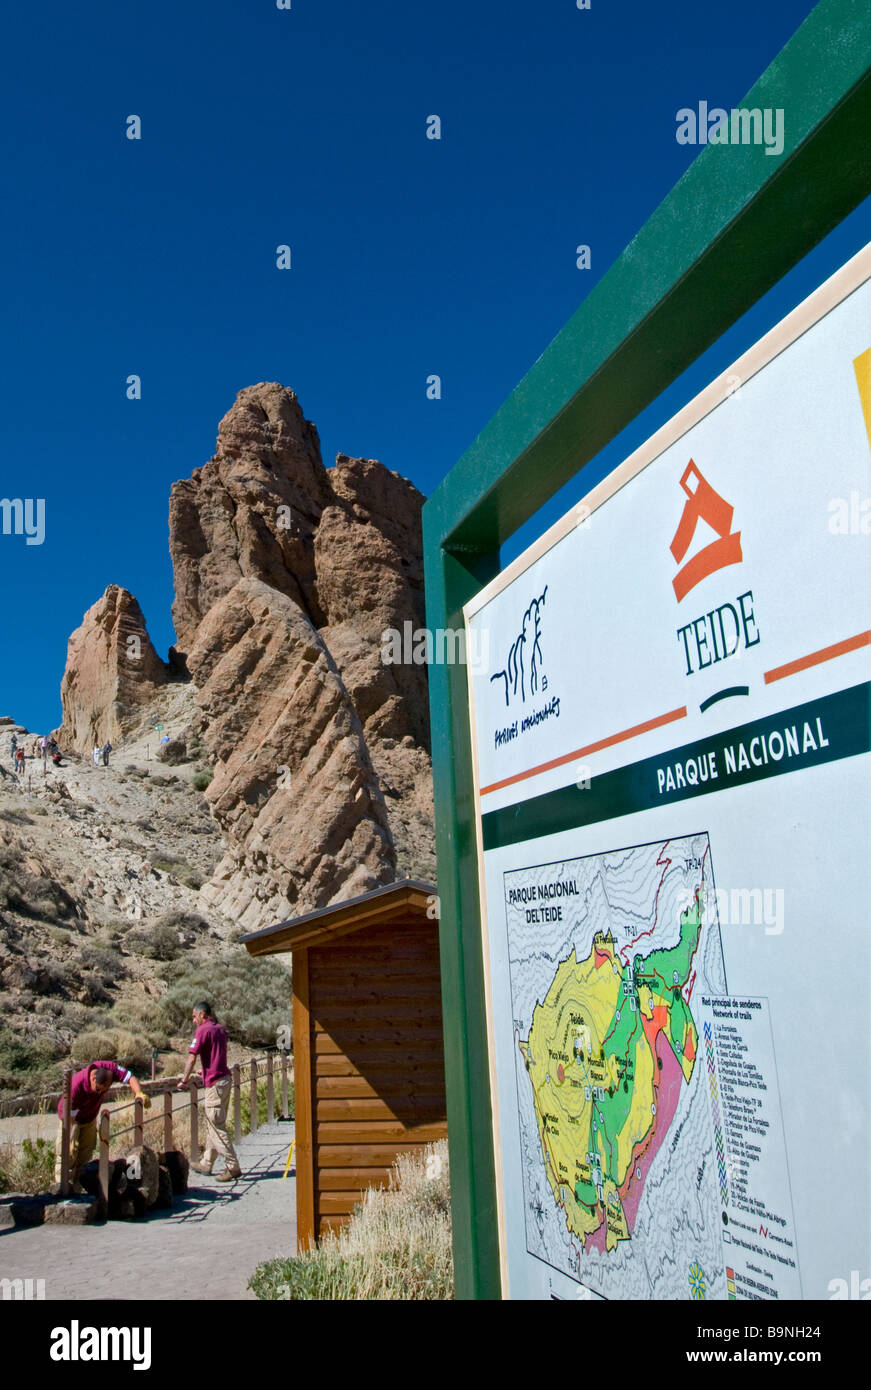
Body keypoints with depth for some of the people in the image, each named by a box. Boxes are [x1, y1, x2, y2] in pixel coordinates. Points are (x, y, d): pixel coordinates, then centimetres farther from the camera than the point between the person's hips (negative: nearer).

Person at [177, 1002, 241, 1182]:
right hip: (226, 1079, 9)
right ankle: (206, 1163, 27)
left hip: (215, 1084, -9)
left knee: (217, 1128, -4)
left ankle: (233, 1168, -3)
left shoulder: (203, 1030, -11)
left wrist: (184, 1081, -4)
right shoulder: (220, 1029, 14)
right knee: (212, 1125, 18)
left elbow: (192, 1058, -12)